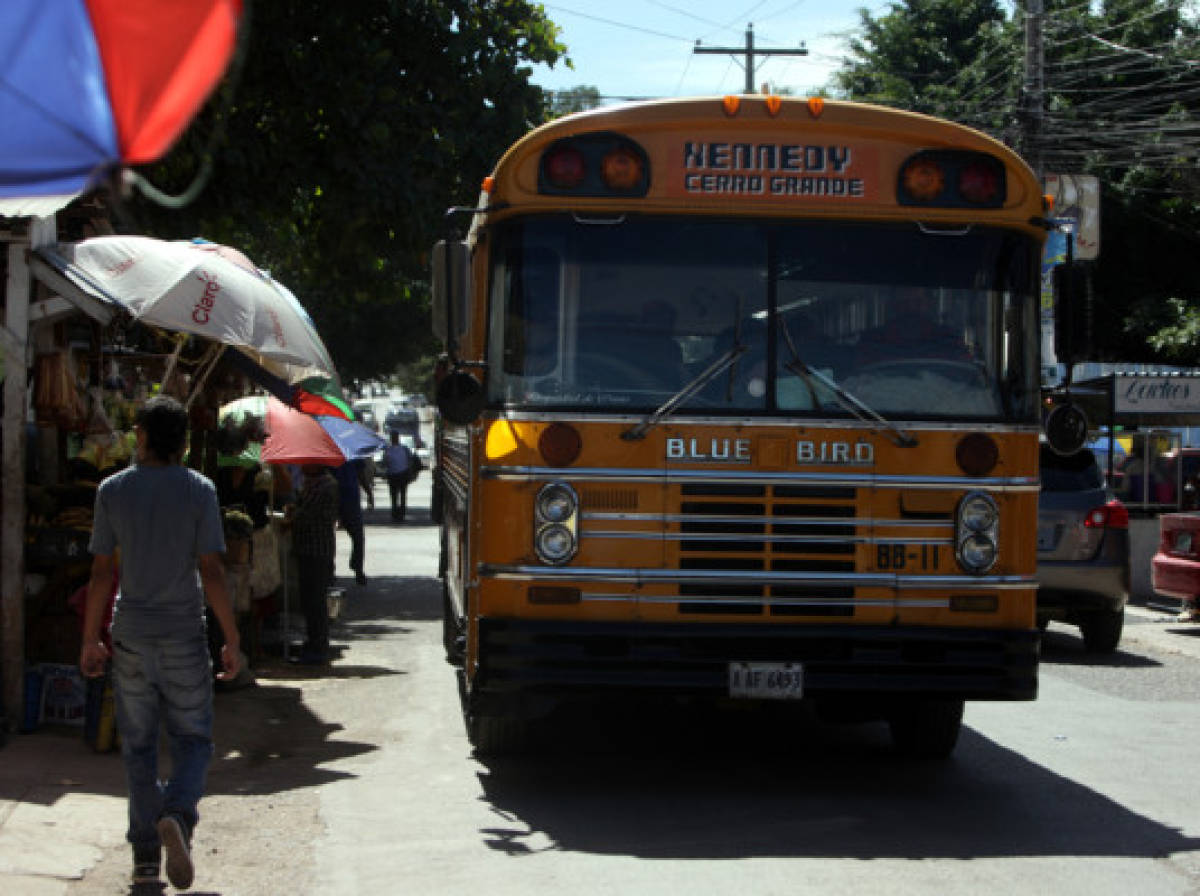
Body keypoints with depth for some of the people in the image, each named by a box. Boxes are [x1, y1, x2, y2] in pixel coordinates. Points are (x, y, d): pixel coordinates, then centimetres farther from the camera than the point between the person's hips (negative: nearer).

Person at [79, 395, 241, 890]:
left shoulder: (113, 491, -2)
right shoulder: (199, 491, -5)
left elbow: (101, 574, -1)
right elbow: (211, 573, -8)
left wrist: (90, 640, 8)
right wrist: (232, 641, -2)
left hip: (131, 637, 1)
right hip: (184, 636, -1)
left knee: (138, 745, 10)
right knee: (192, 739, 9)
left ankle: (145, 856, 10)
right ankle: (177, 815, -19)